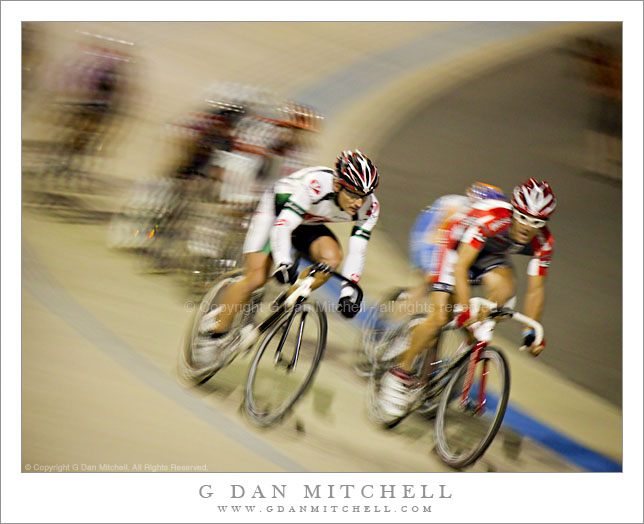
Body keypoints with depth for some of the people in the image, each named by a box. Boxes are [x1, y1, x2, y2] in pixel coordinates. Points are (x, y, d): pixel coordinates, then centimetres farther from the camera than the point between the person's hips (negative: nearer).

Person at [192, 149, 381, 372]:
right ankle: (214, 330, 2)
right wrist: (283, 264, -57)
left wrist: (348, 293, -23)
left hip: (308, 225, 5)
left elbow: (357, 251, -16)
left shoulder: (369, 207, -23)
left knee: (331, 258, -25)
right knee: (256, 278, -16)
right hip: (276, 211, -5)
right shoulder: (316, 184, -39)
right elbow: (281, 228, -42)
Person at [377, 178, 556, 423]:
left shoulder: (542, 242, -24)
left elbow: (535, 289, -14)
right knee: (439, 317, -18)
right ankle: (401, 372, -3)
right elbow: (460, 267, -41)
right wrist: (466, 310, -49)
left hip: (490, 255, 5)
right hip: (456, 246, -5)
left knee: (504, 289, -28)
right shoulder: (489, 217, -39)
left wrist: (531, 332, -22)